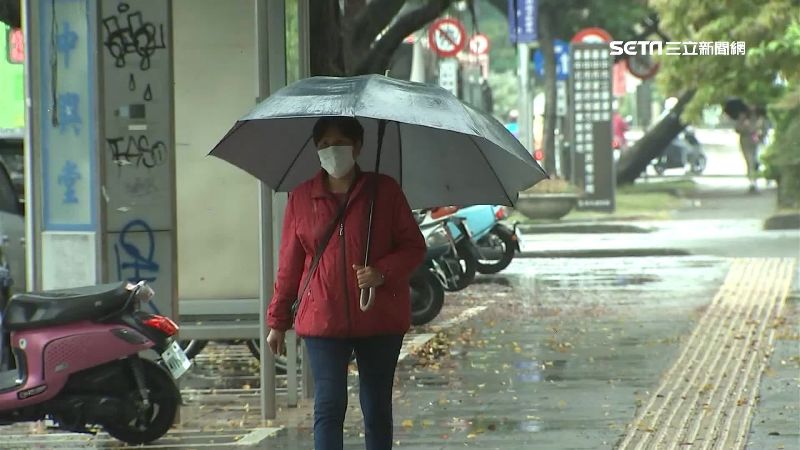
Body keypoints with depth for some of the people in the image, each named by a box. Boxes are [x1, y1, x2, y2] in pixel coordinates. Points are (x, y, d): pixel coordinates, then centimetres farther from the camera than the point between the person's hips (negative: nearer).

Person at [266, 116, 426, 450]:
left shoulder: (384, 191, 2)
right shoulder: (301, 198, 6)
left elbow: (414, 247, 3)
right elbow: (289, 263, 11)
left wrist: (383, 272, -16)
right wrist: (278, 321, 12)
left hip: (379, 320, 0)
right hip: (323, 320, 0)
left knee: (377, 408, 9)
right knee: (329, 407, -10)